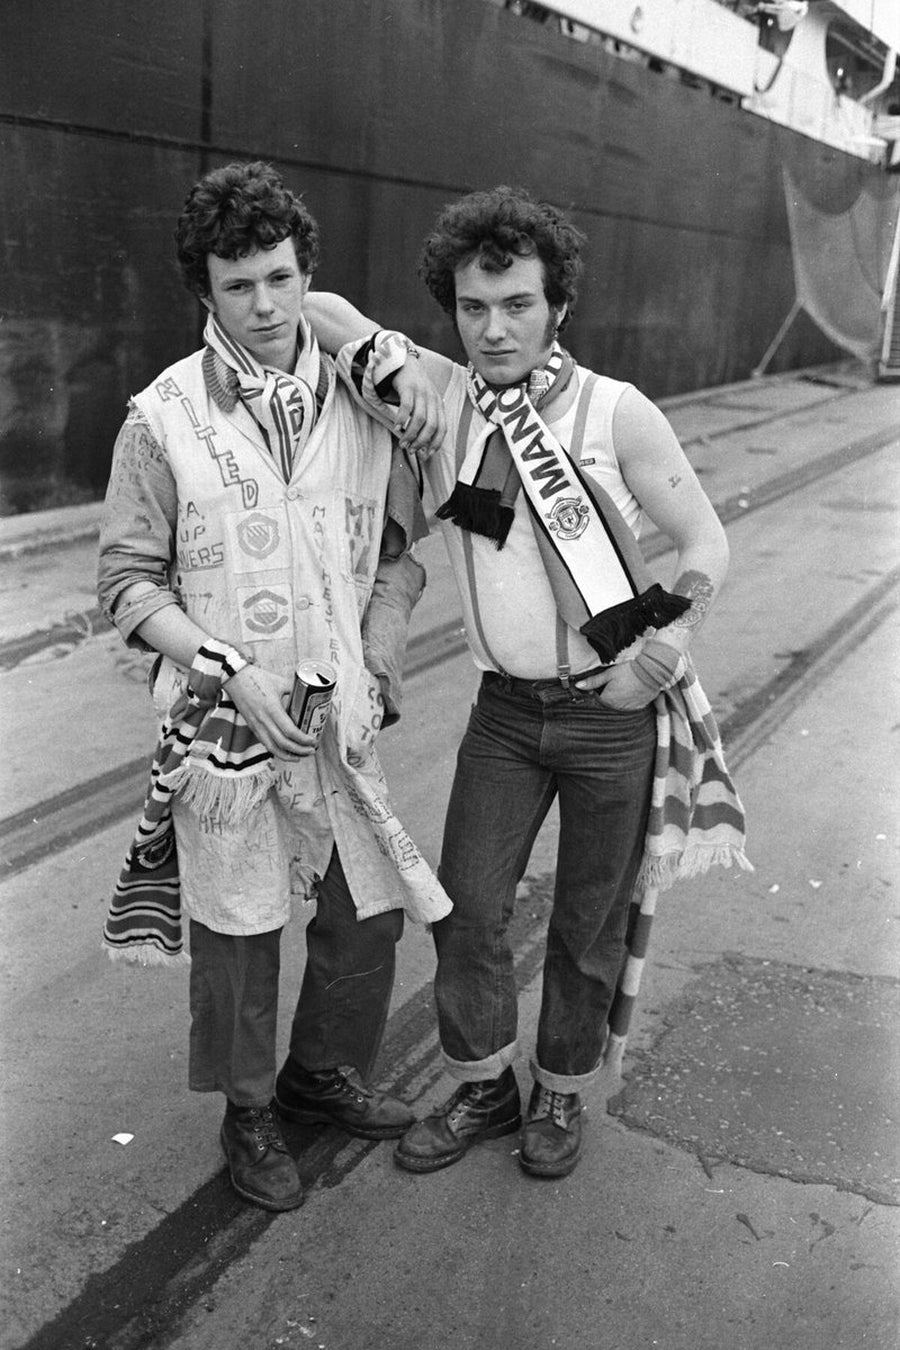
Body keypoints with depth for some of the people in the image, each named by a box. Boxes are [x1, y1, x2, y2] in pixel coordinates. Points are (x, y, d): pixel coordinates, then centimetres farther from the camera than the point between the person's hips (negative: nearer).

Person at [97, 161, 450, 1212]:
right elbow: (128, 581, -5)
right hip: (223, 721, -3)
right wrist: (233, 671, -16)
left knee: (369, 912, 13)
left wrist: (374, 670, -5)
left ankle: (323, 1075, 41)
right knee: (237, 930, 10)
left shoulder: (367, 399, 0)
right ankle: (248, 1113, 35)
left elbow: (402, 550, 8)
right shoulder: (163, 416, -7)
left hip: (342, 718, 3)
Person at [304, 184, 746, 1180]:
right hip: (506, 707, 3)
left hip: (616, 711, -2)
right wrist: (366, 348, -16)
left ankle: (562, 1093, 34)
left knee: (589, 922, 11)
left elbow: (705, 542, -6)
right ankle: (482, 1088, 31)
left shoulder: (615, 412, -12)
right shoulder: (438, 393, -4)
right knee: (468, 906, 7)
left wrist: (669, 634, -20)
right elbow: (314, 307, 3)